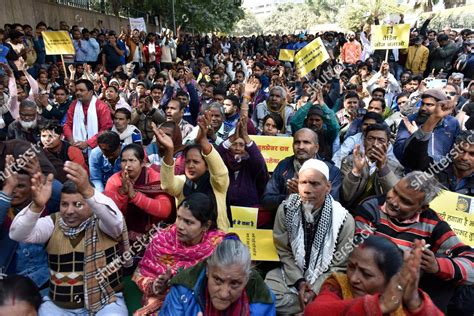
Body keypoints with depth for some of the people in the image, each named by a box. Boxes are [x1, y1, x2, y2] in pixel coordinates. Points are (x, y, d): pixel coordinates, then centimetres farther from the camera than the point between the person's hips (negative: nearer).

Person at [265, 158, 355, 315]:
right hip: (291, 275, 2)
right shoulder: (286, 209, -10)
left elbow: (340, 266, -8)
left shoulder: (344, 219, -16)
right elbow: (284, 252, -3)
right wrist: (299, 282, -15)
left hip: (325, 281, -2)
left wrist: (315, 289, -19)